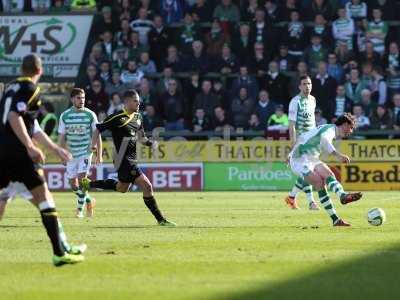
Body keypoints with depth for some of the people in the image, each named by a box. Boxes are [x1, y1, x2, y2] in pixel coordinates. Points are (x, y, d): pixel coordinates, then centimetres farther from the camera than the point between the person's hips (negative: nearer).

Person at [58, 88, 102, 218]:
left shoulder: (90, 115, -4)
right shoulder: (65, 116, 0)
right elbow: (62, 137, 6)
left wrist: (99, 155, -4)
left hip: (86, 152, -3)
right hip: (71, 154, 3)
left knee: (81, 180, -16)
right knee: (73, 185, 4)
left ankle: (80, 209, -4)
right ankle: (89, 201, 29)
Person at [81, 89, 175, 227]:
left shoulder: (138, 117, 9)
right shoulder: (117, 118, -14)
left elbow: (141, 137, 21)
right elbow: (98, 129, -7)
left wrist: (149, 142, 2)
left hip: (131, 160, 10)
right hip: (124, 160, -10)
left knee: (122, 188, 28)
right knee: (147, 186, -14)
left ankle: (89, 184, 42)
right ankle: (160, 219, -7)